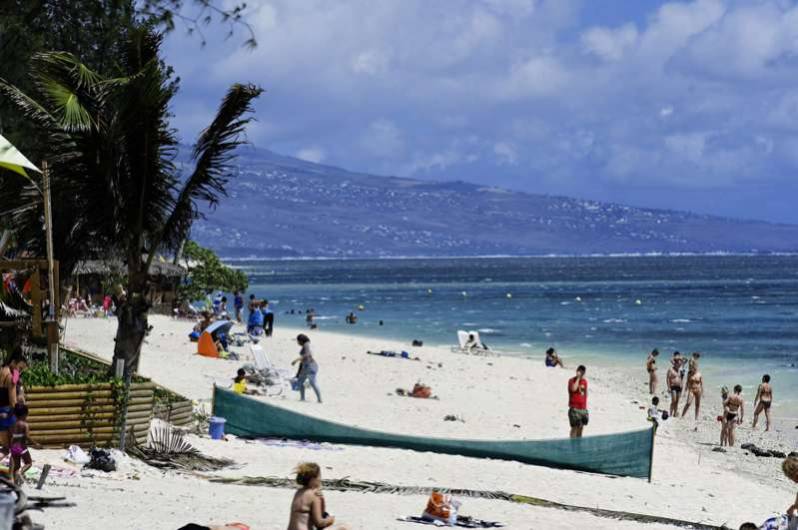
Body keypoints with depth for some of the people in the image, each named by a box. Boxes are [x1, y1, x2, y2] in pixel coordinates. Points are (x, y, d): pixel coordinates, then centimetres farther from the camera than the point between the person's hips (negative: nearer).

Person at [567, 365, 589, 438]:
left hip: (583, 408, 6)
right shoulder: (572, 380, -6)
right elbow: (574, 389, -27)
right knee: (574, 427, -8)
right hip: (574, 408, -6)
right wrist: (578, 378, -17)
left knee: (581, 427, 10)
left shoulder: (584, 381, 13)